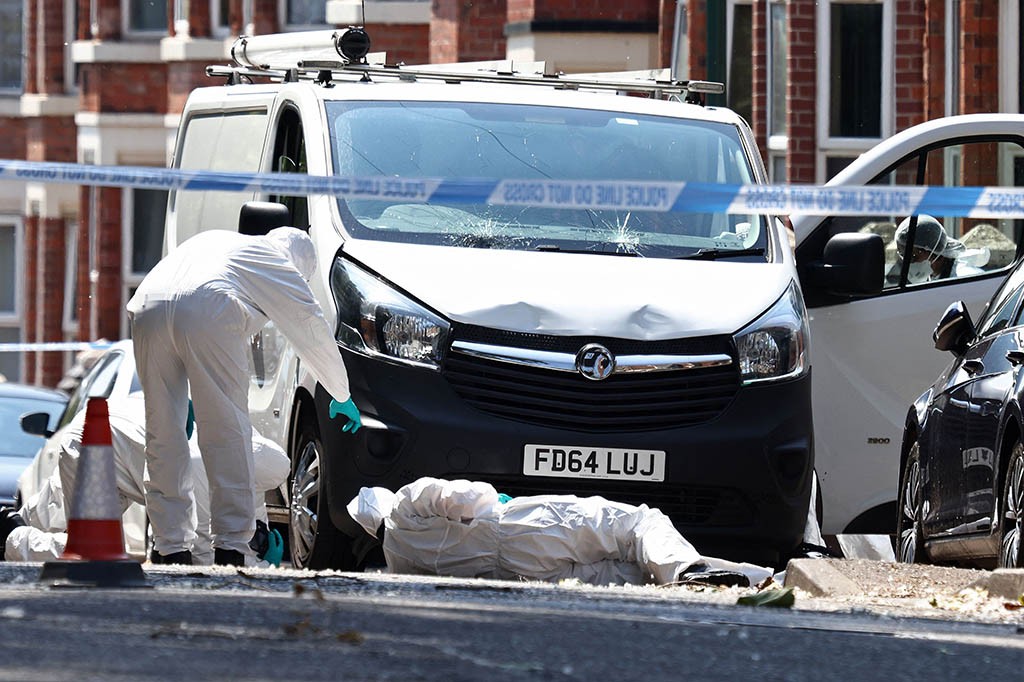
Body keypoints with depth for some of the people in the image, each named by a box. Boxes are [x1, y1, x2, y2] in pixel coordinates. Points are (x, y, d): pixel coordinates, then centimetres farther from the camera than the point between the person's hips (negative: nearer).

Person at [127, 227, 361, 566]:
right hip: (208, 312, -5)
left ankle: (170, 548, 8)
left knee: (163, 432, 9)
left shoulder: (217, 241, 41)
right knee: (227, 430, 1)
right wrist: (342, 397, 43)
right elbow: (313, 333, 30)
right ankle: (230, 549, -3)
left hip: (147, 308, 5)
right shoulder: (280, 263, 25)